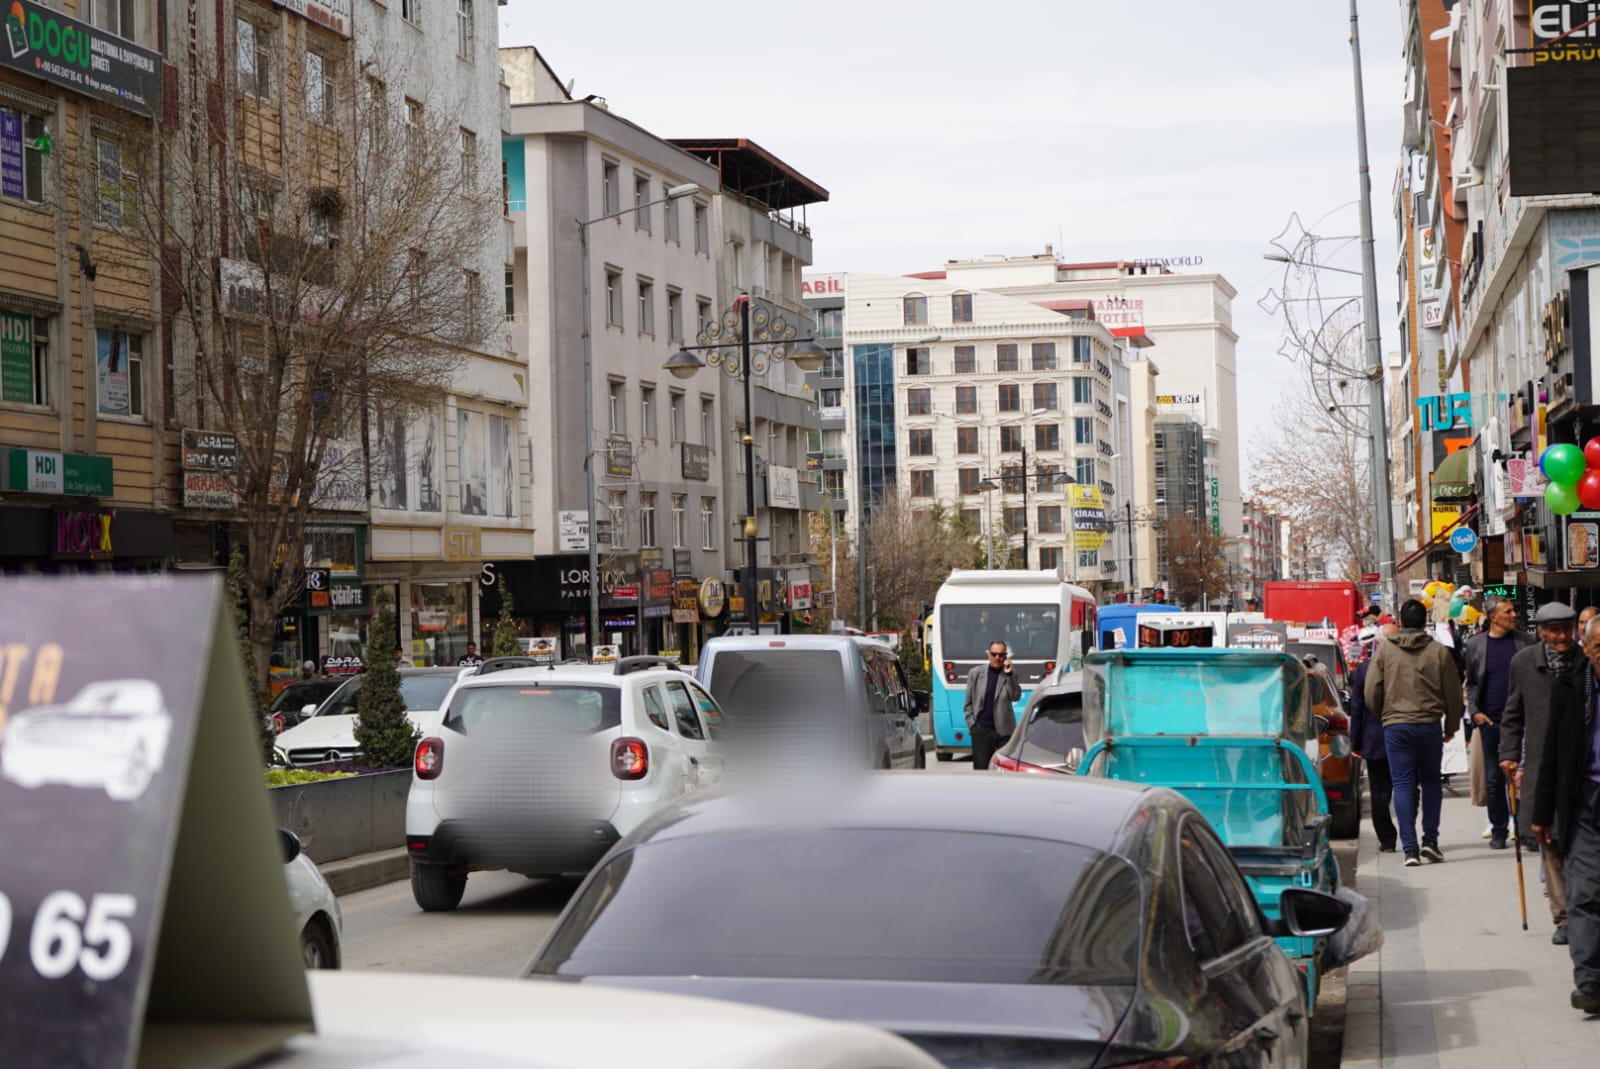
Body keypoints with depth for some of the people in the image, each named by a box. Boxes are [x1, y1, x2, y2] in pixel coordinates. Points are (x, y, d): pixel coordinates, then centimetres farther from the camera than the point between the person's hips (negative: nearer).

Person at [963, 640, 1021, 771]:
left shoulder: (1011, 675, 5)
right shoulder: (975, 673, 5)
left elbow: (1015, 696, -10)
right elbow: (968, 703, 8)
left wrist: (1009, 674, -15)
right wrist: (972, 724, -1)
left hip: (1004, 730, 0)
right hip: (981, 730, 0)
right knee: (980, 768, 0)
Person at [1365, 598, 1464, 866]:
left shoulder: (1384, 650, 1)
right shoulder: (1439, 652, 1)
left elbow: (1371, 693, 1)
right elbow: (1453, 695, 5)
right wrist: (1451, 727, 19)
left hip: (1395, 725, 0)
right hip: (1430, 724, 0)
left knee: (1403, 784, 2)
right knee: (1431, 780, 16)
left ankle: (1410, 847, -4)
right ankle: (1430, 839, 9)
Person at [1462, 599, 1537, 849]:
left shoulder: (1526, 641, 5)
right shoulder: (1474, 645, 4)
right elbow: (1470, 683, 10)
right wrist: (1474, 712, -3)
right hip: (1490, 721, 0)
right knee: (1493, 778, 5)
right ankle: (1498, 830, 14)